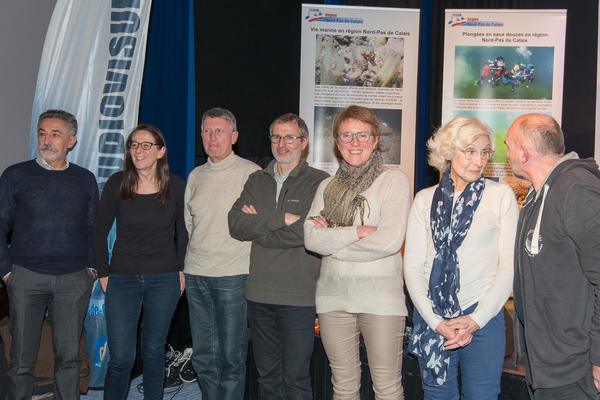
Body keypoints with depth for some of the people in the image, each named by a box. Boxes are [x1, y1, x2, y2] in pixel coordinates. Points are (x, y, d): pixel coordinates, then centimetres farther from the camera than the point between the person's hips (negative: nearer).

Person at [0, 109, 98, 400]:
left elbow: (93, 228, 17)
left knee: (69, 357, 7)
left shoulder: (85, 179, 9)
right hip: (26, 278, -1)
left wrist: (92, 266, 7)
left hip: (74, 280, 2)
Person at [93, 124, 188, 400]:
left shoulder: (176, 186, -4)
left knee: (154, 351, 12)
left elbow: (183, 230, 9)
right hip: (123, 279, 0)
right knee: (121, 358, -3)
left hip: (164, 279, 1)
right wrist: (103, 273, 1)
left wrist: (181, 269, 6)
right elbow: (100, 231, 4)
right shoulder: (117, 183, -5)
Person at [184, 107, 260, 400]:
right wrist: (189, 263, 16)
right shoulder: (196, 176, 13)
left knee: (231, 356, 0)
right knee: (203, 355, 13)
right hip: (196, 275, 6)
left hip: (232, 275, -5)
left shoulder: (250, 172, -5)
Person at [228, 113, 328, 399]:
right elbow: (236, 224, -3)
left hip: (298, 297, -4)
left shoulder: (319, 183, -2)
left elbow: (309, 233, -17)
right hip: (259, 294, 5)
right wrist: (282, 219, -13)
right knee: (267, 377, 15)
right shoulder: (257, 181, 13)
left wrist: (257, 226, -8)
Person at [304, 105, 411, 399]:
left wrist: (333, 238, -6)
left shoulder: (394, 180, -2)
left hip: (380, 295, -4)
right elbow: (311, 239, -2)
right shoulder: (327, 187, 12)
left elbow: (390, 241, -15)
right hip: (333, 296, 4)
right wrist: (359, 231, -13)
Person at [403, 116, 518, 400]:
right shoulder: (425, 199, 6)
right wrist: (435, 321, -7)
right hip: (431, 317, 2)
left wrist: (477, 319, -8)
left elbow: (509, 265, -1)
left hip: (483, 317, -1)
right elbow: (412, 265, 3)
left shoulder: (501, 195, 2)